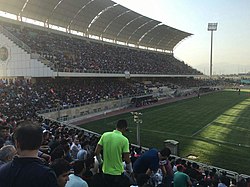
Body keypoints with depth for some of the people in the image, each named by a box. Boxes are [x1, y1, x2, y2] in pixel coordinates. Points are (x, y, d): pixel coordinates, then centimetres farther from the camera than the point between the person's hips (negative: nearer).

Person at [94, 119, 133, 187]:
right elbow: (127, 159, -15)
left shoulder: (105, 135, -6)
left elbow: (96, 152, -4)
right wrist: (130, 171, 3)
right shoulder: (124, 140, -17)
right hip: (118, 173, -4)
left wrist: (101, 162, 14)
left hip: (106, 171, 4)